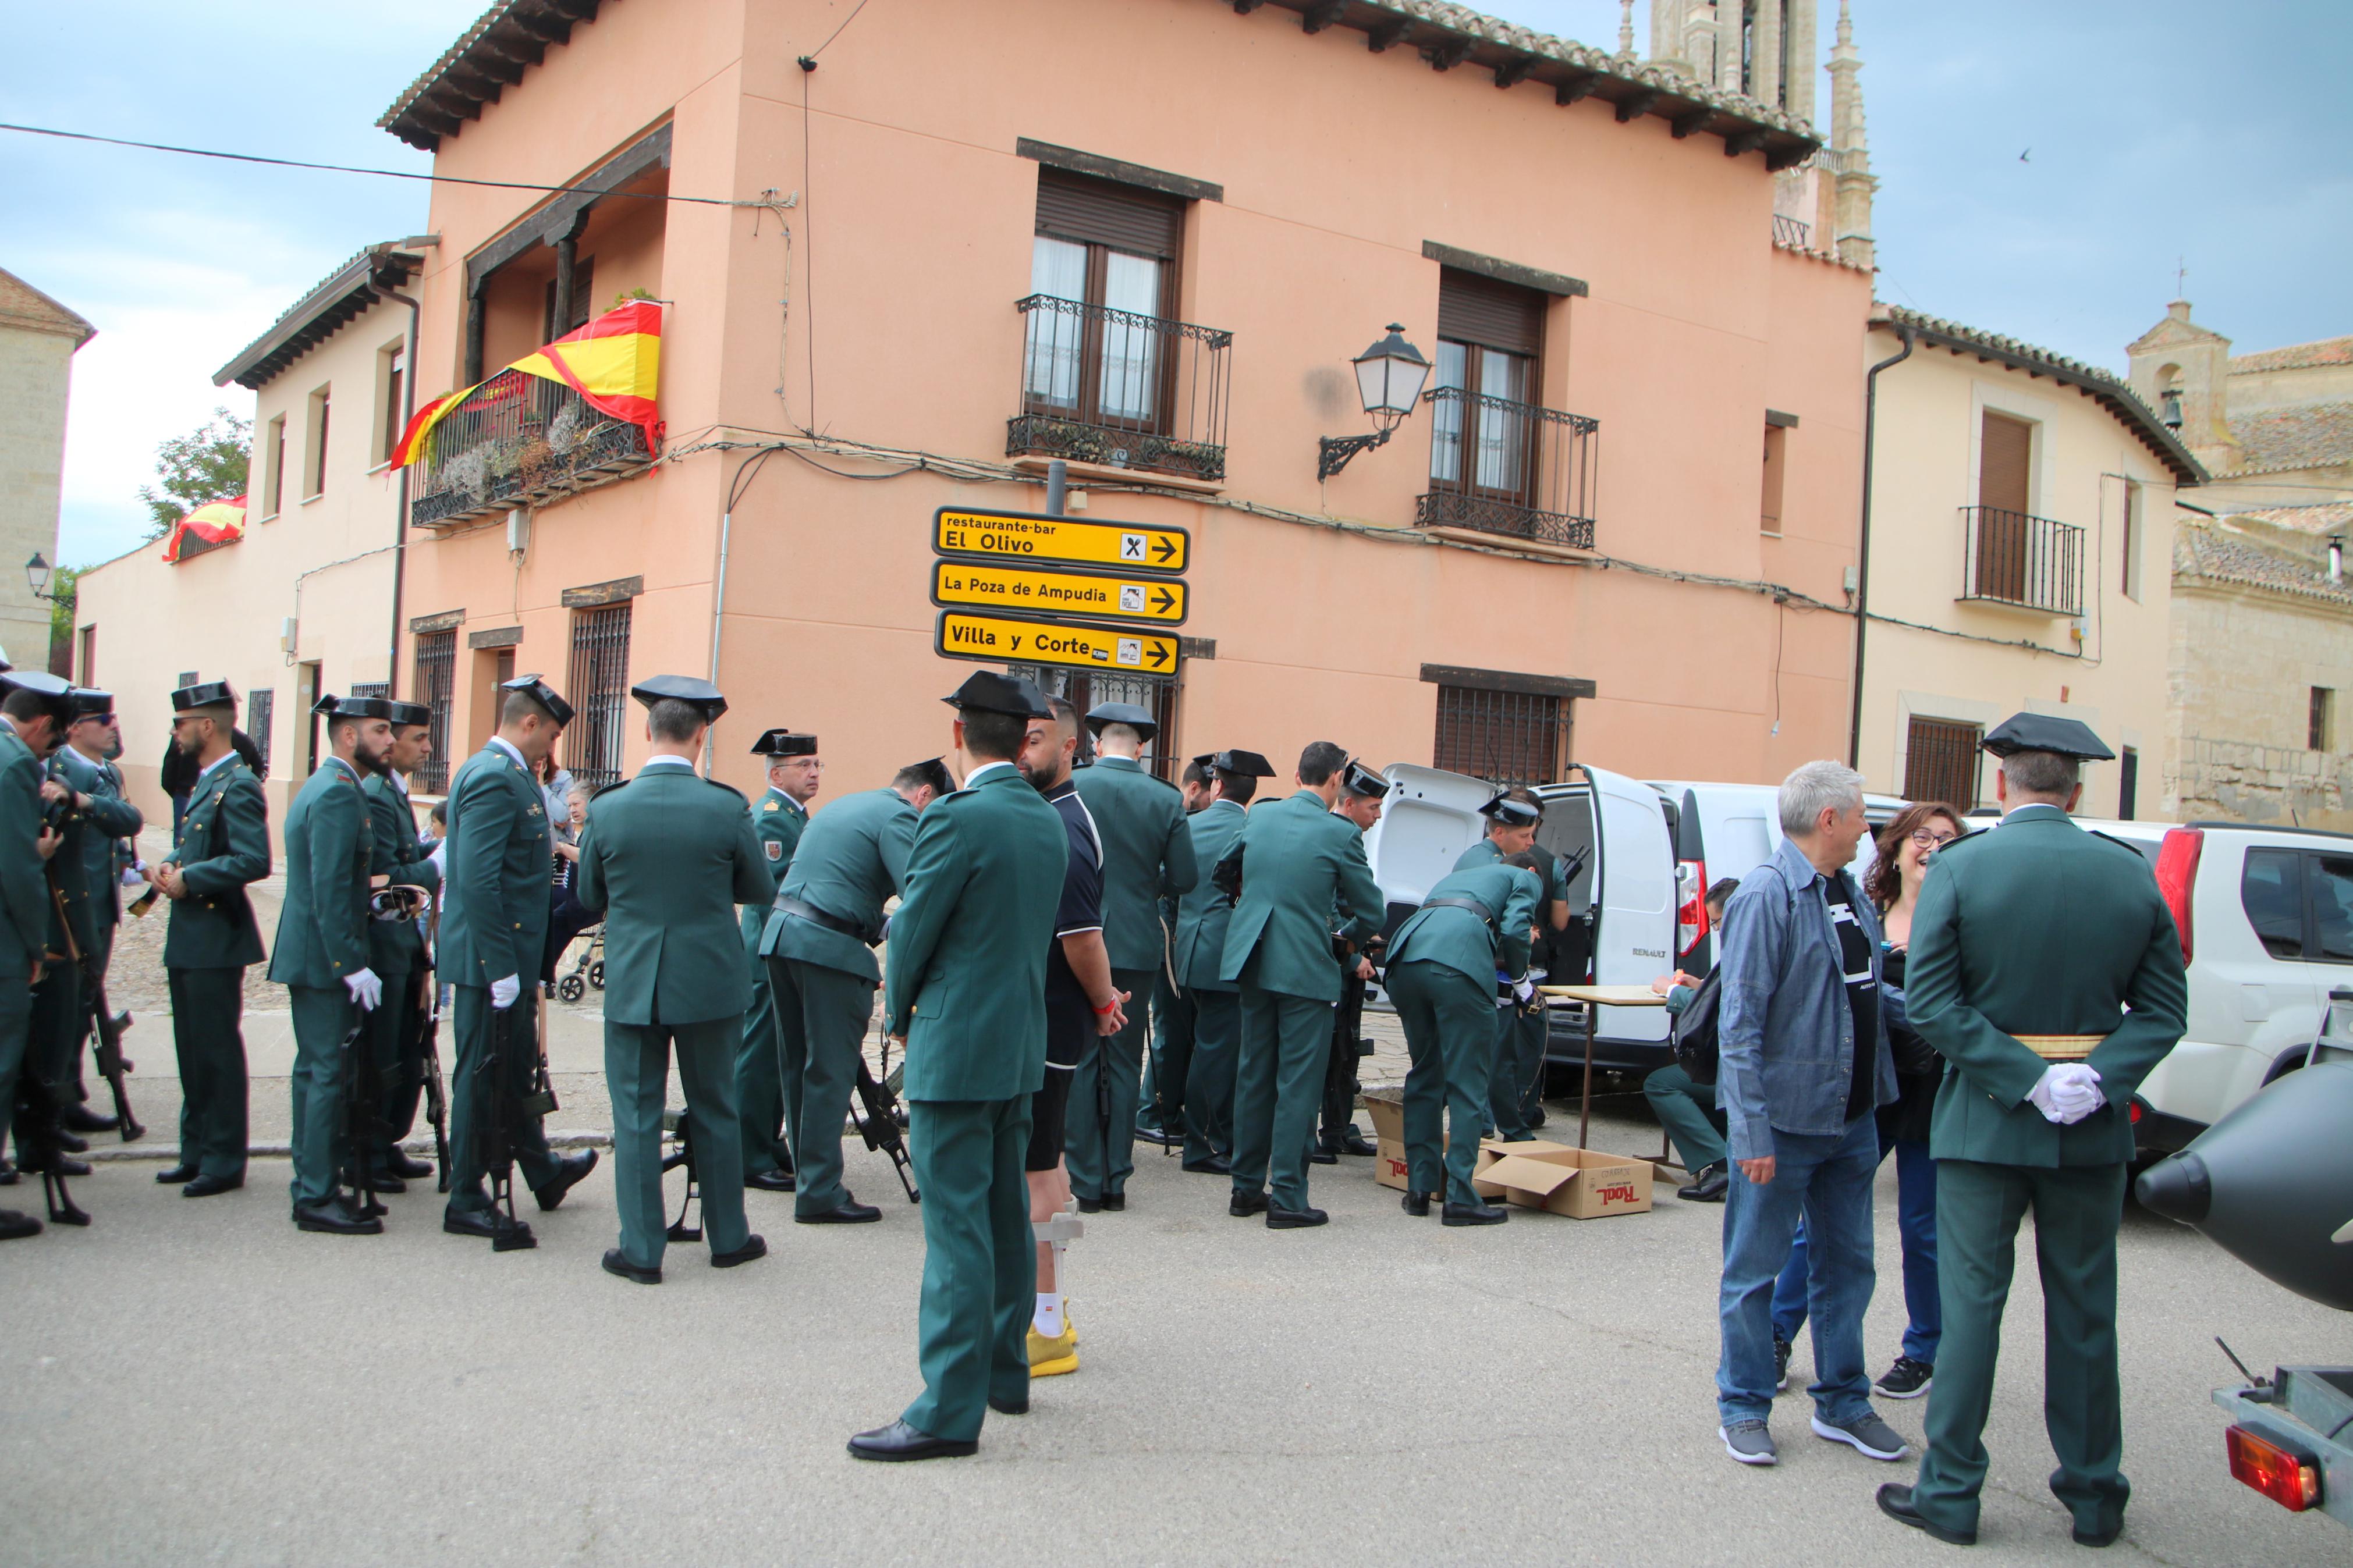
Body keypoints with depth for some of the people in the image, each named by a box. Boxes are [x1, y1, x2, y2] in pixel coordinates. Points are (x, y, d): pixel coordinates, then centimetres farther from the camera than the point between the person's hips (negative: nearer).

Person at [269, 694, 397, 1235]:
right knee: (330, 1073, -6)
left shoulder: (320, 786, 15)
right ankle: (318, 1198, -1)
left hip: (306, 957, 11)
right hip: (326, 959, -11)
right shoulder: (340, 794, -17)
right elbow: (331, 891, -22)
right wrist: (353, 966, -22)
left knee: (314, 1070, 15)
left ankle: (312, 1186, 23)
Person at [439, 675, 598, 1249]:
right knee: (483, 1074, 0)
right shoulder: (494, 779, -19)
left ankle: (543, 1172, 36)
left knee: (515, 1068, 21)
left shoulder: (502, 774, 13)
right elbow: (478, 882, -26)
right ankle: (466, 1202, 11)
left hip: (504, 956, 11)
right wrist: (500, 967, -25)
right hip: (490, 957, -11)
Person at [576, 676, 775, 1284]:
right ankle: (728, 1238, 24)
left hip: (631, 983, 0)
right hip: (710, 982, 0)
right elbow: (758, 888, 2)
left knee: (636, 1117, 8)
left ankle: (641, 1250, 12)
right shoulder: (727, 808, -12)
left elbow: (590, 897, 5)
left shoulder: (606, 808, -8)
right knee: (714, 1113, 14)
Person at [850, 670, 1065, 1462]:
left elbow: (913, 930, -11)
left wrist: (900, 1016, 8)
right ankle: (1005, 1372, 29)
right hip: (1022, 1044, 8)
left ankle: (950, 1410, -1)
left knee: (956, 1226, -5)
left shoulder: (956, 818, -16)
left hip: (956, 1047, -8)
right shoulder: (1050, 822, 7)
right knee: (1006, 1214, 17)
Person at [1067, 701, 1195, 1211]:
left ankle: (1087, 1183, 7)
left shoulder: (1069, 788, -7)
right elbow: (1184, 879, -1)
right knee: (1124, 1063, 11)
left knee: (1079, 1063, 5)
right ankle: (1116, 1181, 14)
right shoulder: (1167, 801, -2)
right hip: (1138, 947, 2)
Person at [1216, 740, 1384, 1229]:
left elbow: (1225, 871, 23)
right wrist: (1349, 935, 18)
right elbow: (1372, 912, -2)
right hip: (1306, 968, -6)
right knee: (1298, 1084, 1)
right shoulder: (1340, 833, -9)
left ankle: (1247, 1188, 21)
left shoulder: (1259, 817, 6)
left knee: (1253, 1075, 14)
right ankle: (1287, 1198, 3)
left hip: (1252, 963, 6)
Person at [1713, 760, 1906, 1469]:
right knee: (1756, 1270, 5)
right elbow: (1740, 1021, -18)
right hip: (1785, 1118, -8)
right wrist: (1751, 1132, -21)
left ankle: (1843, 1404, 31)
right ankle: (1744, 1410, 19)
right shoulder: (1766, 895, -15)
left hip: (1852, 1118, 8)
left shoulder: (1852, 894, 9)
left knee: (1847, 1264, 17)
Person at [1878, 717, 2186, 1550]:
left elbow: (1929, 1003, -15)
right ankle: (2094, 1495, 25)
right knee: (2084, 1311, 14)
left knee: (1971, 1305, 5)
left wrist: (2021, 1079, -14)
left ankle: (1950, 1493, 12)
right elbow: (2164, 1008, -1)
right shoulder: (2130, 874, 1)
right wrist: (2099, 1077, -11)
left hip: (1984, 1121, -3)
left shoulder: (1960, 868, -9)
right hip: (2094, 1133, 3)